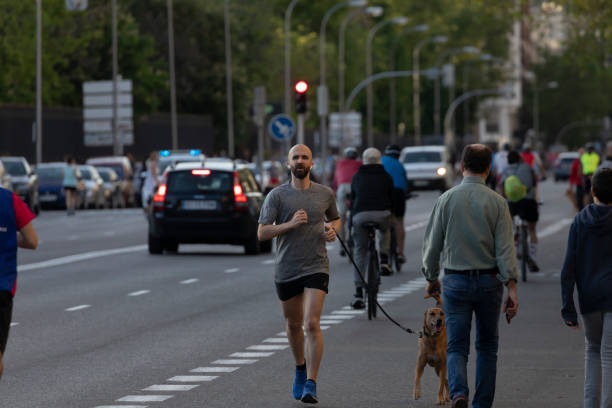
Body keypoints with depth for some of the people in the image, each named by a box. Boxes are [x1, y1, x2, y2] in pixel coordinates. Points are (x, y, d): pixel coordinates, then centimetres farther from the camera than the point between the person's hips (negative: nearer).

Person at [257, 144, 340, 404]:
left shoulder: (325, 194, 4)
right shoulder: (277, 195, -3)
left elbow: (334, 218, 24)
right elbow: (262, 233, -7)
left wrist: (332, 230, 0)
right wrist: (290, 224, -20)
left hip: (316, 268, -1)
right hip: (286, 270, 1)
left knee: (312, 324, -15)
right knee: (293, 324, 15)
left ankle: (310, 384, -12)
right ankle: (300, 368, 41)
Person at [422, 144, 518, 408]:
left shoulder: (447, 199, -2)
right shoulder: (496, 202, -4)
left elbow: (432, 244, 2)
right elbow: (505, 248, -8)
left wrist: (431, 278, 17)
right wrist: (512, 289, -8)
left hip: (455, 281, 0)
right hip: (489, 281, 0)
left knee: (456, 346, 1)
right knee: (487, 346, 15)